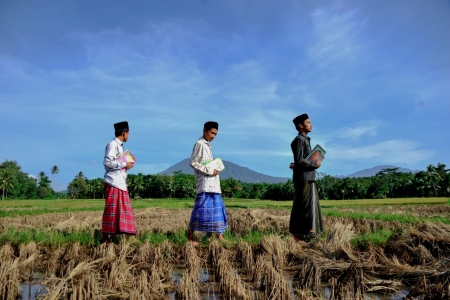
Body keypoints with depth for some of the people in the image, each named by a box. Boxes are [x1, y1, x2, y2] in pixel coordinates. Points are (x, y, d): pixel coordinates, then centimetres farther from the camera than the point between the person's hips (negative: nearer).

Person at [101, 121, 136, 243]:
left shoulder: (119, 145, 19)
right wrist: (125, 164, -14)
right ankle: (105, 236, 1)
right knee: (112, 210, -6)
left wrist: (127, 164, 8)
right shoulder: (112, 144, -10)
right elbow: (107, 162, -20)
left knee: (122, 209, 9)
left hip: (120, 183, 9)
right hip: (113, 183, -9)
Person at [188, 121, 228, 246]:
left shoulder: (207, 145, 19)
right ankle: (190, 236, -2)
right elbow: (193, 163, -15)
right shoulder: (200, 144, -8)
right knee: (201, 209, -9)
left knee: (218, 208, 9)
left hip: (213, 183, 9)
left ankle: (220, 235, 15)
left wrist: (215, 168, 6)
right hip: (204, 183, -9)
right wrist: (209, 171, -17)